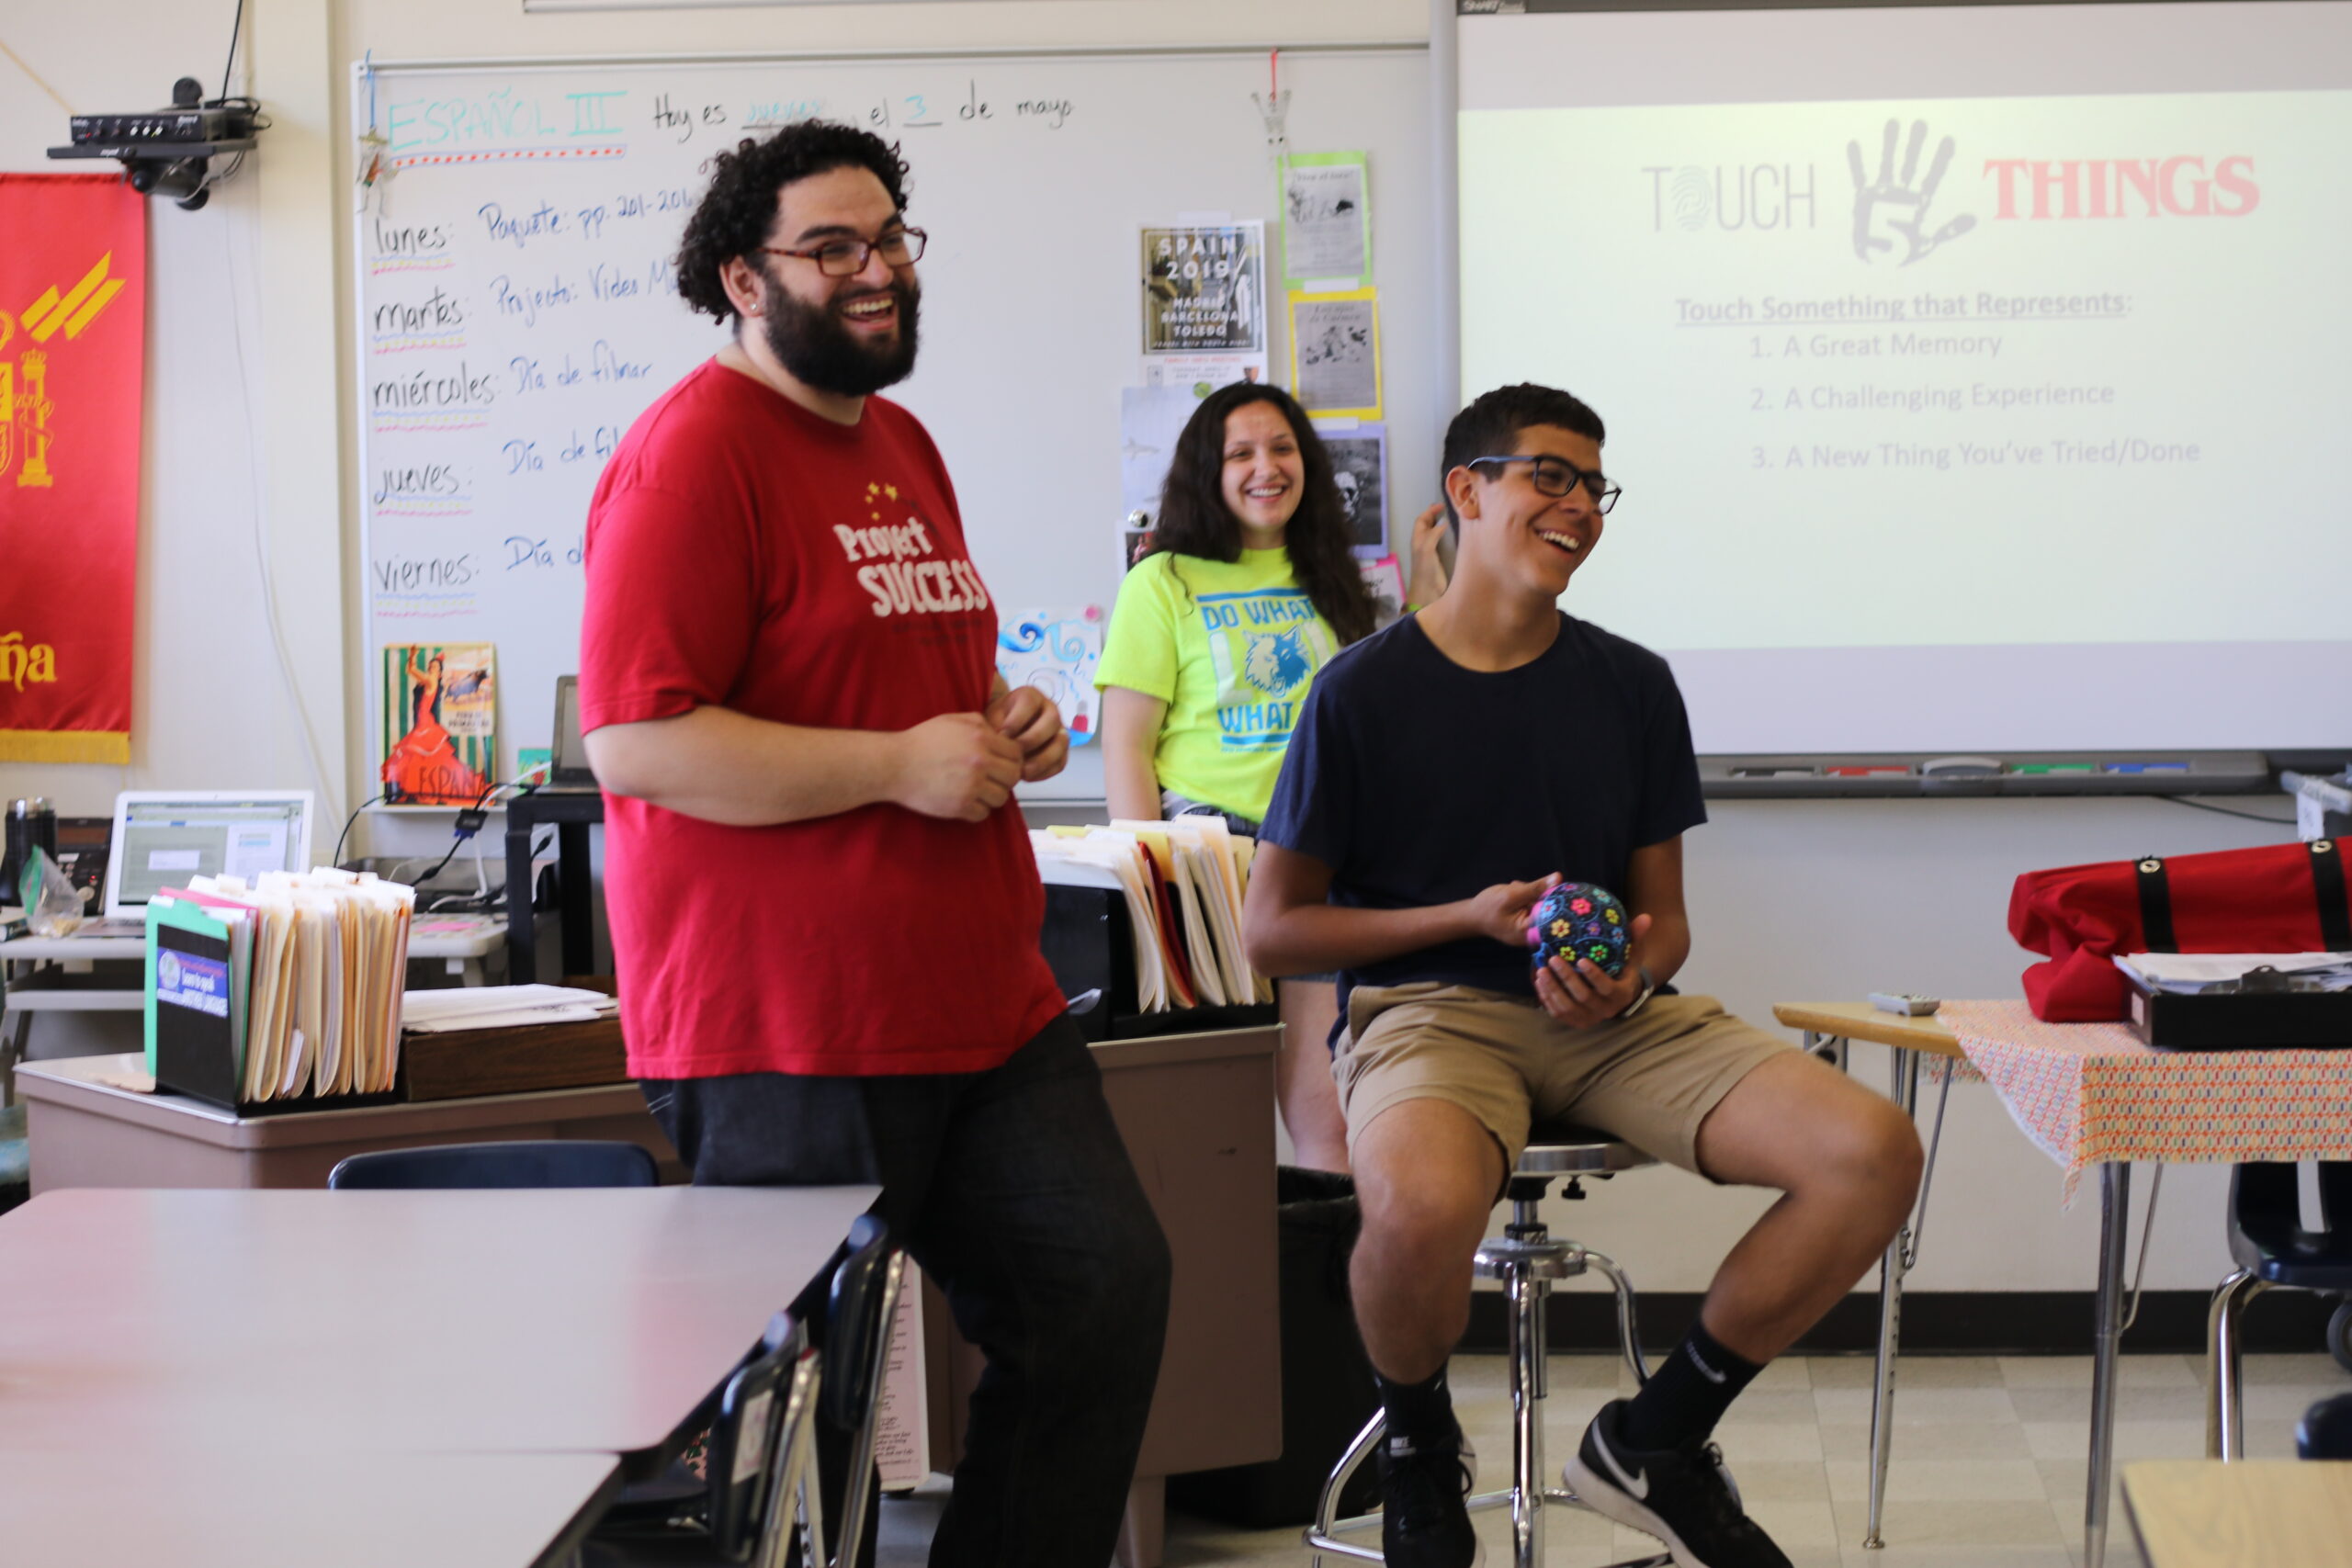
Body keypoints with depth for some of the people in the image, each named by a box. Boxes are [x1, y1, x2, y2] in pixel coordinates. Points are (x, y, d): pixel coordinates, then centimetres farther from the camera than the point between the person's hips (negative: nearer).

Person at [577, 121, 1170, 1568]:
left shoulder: (902, 443, 17)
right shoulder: (693, 452, -12)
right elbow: (637, 743, -20)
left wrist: (1003, 719, 10)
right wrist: (900, 765, -19)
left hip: (984, 1003, 9)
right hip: (787, 1035, -9)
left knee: (1107, 1284, 6)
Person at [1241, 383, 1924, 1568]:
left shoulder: (1631, 686, 10)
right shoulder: (1365, 691, -2)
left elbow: (1664, 916, 15)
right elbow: (1271, 932, 0)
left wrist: (1630, 973, -10)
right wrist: (1474, 917, -10)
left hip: (1610, 1017, 5)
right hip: (1430, 1012, -4)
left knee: (1873, 1154, -20)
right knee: (1421, 1204, -41)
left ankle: (1654, 1440, 2)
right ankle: (1418, 1445, -3)